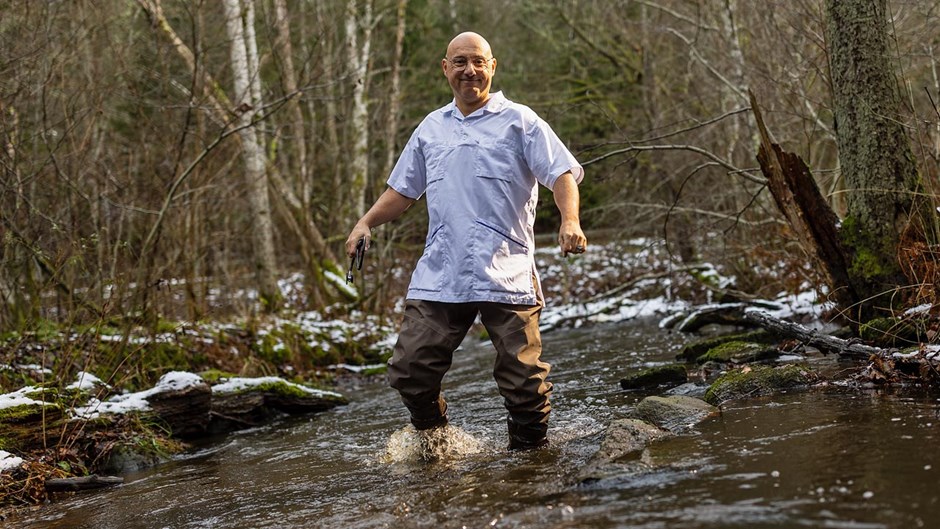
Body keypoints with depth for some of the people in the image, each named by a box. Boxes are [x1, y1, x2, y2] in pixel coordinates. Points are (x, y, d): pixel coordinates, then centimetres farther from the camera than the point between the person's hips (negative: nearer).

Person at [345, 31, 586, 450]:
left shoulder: (519, 121, 6)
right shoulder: (431, 128, 20)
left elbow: (562, 173, -2)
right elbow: (403, 189, 27)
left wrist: (570, 220, -21)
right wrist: (366, 223, 11)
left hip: (507, 276, -4)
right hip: (439, 276, 4)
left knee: (524, 380, -4)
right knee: (409, 371, -2)